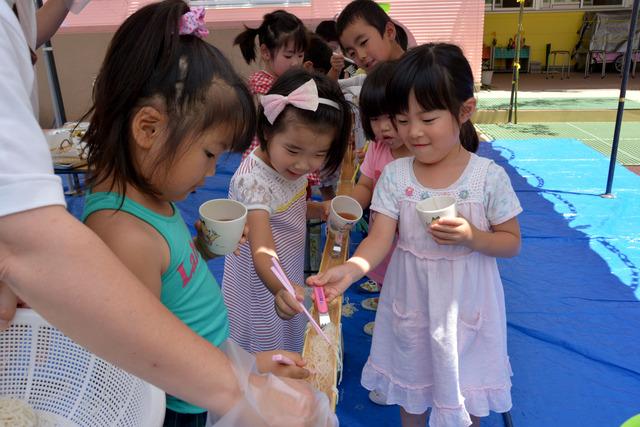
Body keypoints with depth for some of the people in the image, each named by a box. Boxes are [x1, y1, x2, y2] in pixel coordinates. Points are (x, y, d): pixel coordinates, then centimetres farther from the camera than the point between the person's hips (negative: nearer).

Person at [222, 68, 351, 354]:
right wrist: (280, 289, -61)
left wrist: (321, 210, -6)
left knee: (291, 345, 25)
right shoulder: (254, 179, -33)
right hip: (261, 285, -8)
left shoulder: (292, 166, -8)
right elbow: (262, 250, -43)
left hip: (290, 276, 8)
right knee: (265, 346, 11)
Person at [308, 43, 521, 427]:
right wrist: (352, 268, -35)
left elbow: (512, 242, -7)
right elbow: (380, 238, -15)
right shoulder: (395, 175, -10)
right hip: (411, 300, 2)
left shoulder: (489, 176, -15)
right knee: (412, 380, 23)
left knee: (467, 387, 17)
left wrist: (471, 236, -27)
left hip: (466, 303, -1)